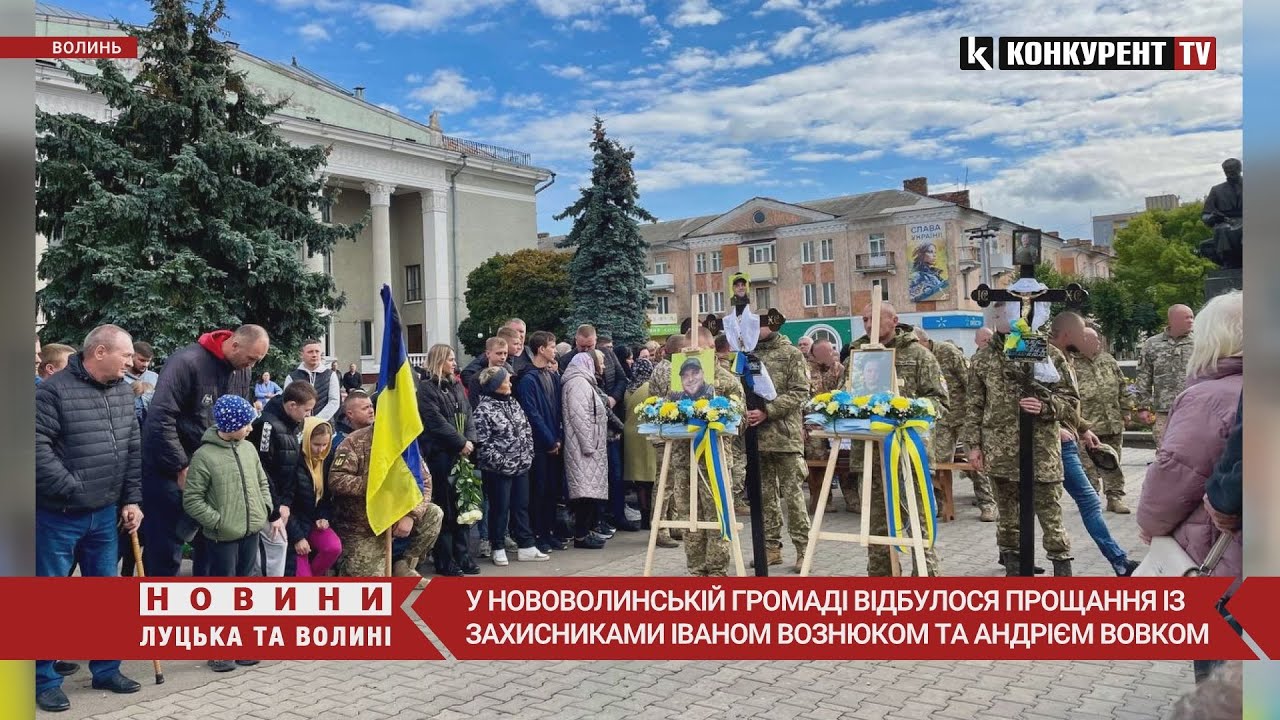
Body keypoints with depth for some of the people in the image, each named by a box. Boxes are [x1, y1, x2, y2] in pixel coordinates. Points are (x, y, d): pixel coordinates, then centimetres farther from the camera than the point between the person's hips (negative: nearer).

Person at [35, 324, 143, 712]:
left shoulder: (123, 392, 7)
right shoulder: (53, 390, -13)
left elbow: (133, 449, 11)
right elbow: (39, 447, -18)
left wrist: (132, 499, 7)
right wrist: (73, 490, -18)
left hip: (105, 514, 6)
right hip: (58, 516, -6)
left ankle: (106, 669, 26)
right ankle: (45, 680, 17)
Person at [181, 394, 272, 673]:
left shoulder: (248, 448, 5)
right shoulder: (204, 455, -14)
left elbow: (262, 481, 17)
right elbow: (191, 499, -13)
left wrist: (265, 508, 5)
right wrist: (217, 521, -16)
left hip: (250, 532, 6)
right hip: (222, 536, -6)